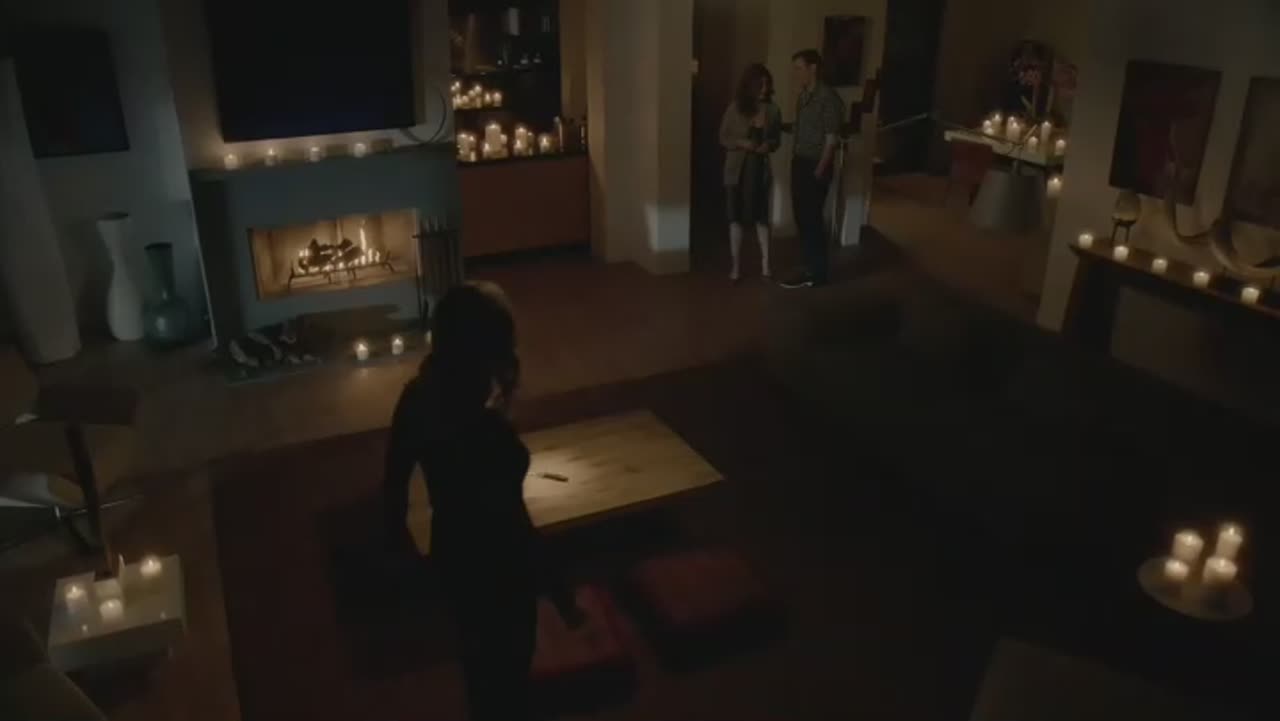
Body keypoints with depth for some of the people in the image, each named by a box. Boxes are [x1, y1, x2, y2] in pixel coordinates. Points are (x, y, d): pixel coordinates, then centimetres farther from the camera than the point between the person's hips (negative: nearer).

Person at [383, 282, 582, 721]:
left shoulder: (418, 397, -13)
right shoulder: (488, 433, -35)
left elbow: (394, 481, 0)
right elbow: (513, 525, -27)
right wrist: (560, 594, -14)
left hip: (450, 552, 7)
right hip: (497, 569, -7)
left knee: (478, 655, 32)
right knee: (508, 667, 21)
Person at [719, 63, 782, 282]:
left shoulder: (773, 111, -1)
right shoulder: (735, 108, -6)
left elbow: (777, 139, 9)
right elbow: (723, 138, -1)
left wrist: (769, 145, -12)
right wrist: (741, 143, -19)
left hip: (761, 169, 1)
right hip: (737, 170, -1)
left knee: (761, 216, 7)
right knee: (736, 218, 4)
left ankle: (765, 262, 17)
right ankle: (735, 266, 13)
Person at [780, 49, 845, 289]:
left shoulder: (828, 97, -14)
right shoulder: (804, 95, 11)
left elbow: (831, 139, -15)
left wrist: (820, 170, -16)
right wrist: (794, 160, 9)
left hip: (815, 165, -8)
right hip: (800, 162, 8)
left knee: (812, 218, -3)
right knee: (801, 216, 13)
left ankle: (817, 273, 6)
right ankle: (811, 265, 24)